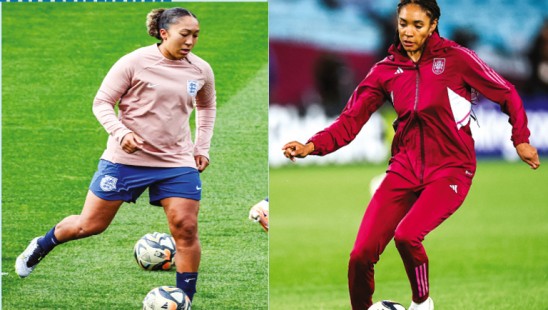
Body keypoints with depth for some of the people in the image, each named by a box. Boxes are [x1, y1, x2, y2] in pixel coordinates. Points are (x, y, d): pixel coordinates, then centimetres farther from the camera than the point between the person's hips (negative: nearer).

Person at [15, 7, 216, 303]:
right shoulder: (135, 63, -10)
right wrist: (121, 133, -22)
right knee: (91, 224, 5)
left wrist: (202, 147, 14)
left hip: (178, 162, 3)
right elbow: (102, 102, -6)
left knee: (186, 229, -11)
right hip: (126, 158, -3)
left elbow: (206, 106, 24)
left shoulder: (201, 70, 3)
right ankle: (41, 246, 34)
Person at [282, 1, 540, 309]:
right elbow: (352, 119, -1)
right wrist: (311, 146, -15)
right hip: (405, 167, 4)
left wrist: (521, 139, 0)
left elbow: (507, 94, 3)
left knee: (406, 235, -29)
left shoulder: (455, 58, -7)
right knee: (361, 254, -9)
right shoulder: (386, 70, 3)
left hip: (450, 169, -4)